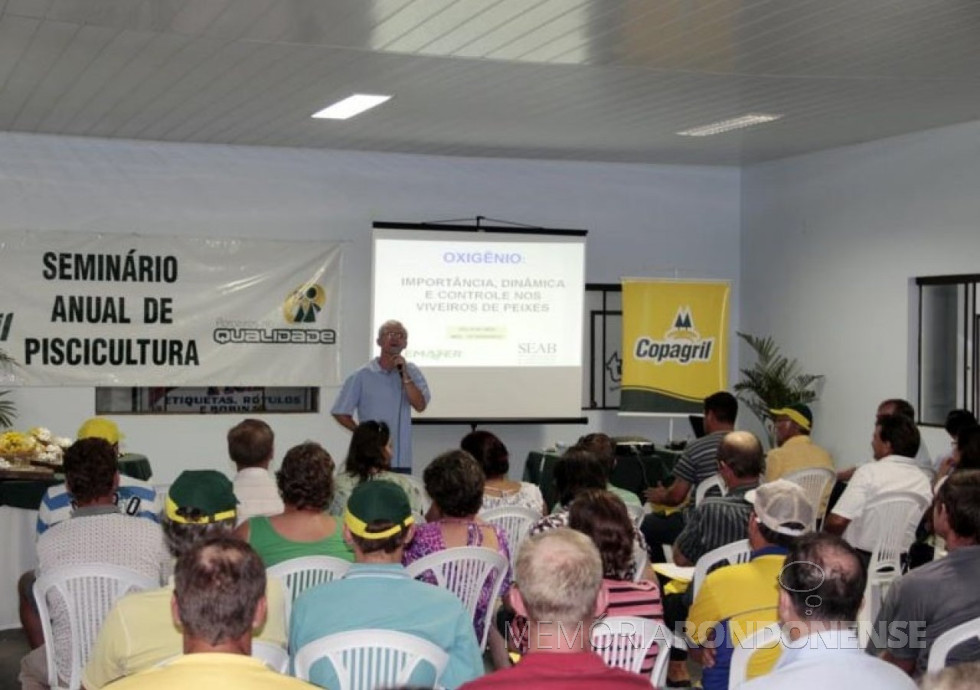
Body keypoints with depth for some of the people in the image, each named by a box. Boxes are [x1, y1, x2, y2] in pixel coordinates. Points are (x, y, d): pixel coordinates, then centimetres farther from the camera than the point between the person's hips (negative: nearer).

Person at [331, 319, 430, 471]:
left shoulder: (412, 372, 7)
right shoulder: (362, 376, 0)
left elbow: (420, 406, -6)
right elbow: (340, 413, 4)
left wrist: (404, 374, -11)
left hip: (402, 460, 2)